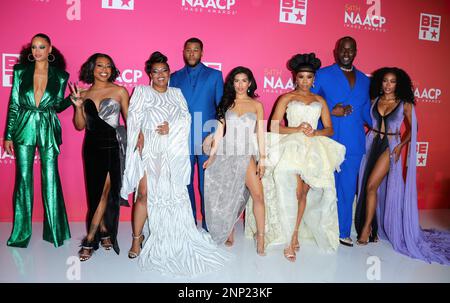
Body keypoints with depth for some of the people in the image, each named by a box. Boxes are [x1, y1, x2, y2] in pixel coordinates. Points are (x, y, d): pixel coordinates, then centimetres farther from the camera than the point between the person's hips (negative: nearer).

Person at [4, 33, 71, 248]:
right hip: (24, 128, 1)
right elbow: (14, 104, 4)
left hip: (48, 130, -1)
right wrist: (8, 135, 2)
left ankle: (54, 229, 14)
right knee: (23, 178, 6)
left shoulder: (60, 76, 2)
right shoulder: (20, 71, 3)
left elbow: (57, 106, 7)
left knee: (50, 178, 0)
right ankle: (22, 231, 20)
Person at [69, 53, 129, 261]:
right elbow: (80, 126, 7)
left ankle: (90, 239, 5)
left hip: (113, 146, -3)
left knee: (105, 191, -4)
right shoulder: (84, 94, 9)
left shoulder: (119, 91, 1)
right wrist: (78, 106, -7)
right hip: (92, 147, 3)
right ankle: (104, 231, 26)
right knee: (96, 191, 8)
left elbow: (130, 120, 2)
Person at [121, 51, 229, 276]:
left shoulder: (176, 93, 19)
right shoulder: (141, 91, 11)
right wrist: (139, 140, -14)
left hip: (173, 152, 2)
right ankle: (137, 239, 3)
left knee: (173, 193, 1)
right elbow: (134, 119, 0)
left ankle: (174, 240, 13)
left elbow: (187, 117, 9)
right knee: (145, 194, -9)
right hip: (150, 150, -2)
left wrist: (171, 127, -10)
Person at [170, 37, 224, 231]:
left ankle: (208, 226, 14)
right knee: (185, 183, 8)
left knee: (207, 184, 1)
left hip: (207, 137, -2)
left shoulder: (214, 75, 7)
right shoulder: (175, 77, 13)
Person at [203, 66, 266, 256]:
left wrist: (262, 158, -2)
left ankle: (260, 235, 1)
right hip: (225, 155, 1)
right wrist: (212, 155, 3)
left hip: (246, 156, -1)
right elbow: (219, 130, 8)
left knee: (258, 194, -11)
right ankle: (228, 233, 21)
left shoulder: (257, 105, 8)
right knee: (228, 196, 6)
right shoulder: (226, 103, 10)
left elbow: (260, 132, 4)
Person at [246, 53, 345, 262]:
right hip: (291, 147, -3)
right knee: (294, 192, -15)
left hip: (314, 149, 3)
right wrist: (297, 129, -12)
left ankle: (294, 234, 12)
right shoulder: (286, 98, 10)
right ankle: (290, 240, -6)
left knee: (304, 192, -4)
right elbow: (274, 127, 0)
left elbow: (329, 129, 14)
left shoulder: (320, 101, 19)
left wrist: (314, 132, -7)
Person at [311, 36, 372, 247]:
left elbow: (366, 112, 20)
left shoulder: (364, 80, 16)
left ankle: (342, 231, 22)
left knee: (348, 189, 8)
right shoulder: (323, 75, 3)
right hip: (328, 141, -4)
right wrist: (331, 111, -12)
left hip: (354, 144, 4)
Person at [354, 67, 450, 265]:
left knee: (371, 186, -14)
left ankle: (367, 227, -2)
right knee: (369, 187, 6)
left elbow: (413, 129, 4)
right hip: (371, 143, 4)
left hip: (390, 146, -3)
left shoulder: (404, 104, 0)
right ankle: (373, 227, 21)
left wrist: (401, 145, -8)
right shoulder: (375, 100, 8)